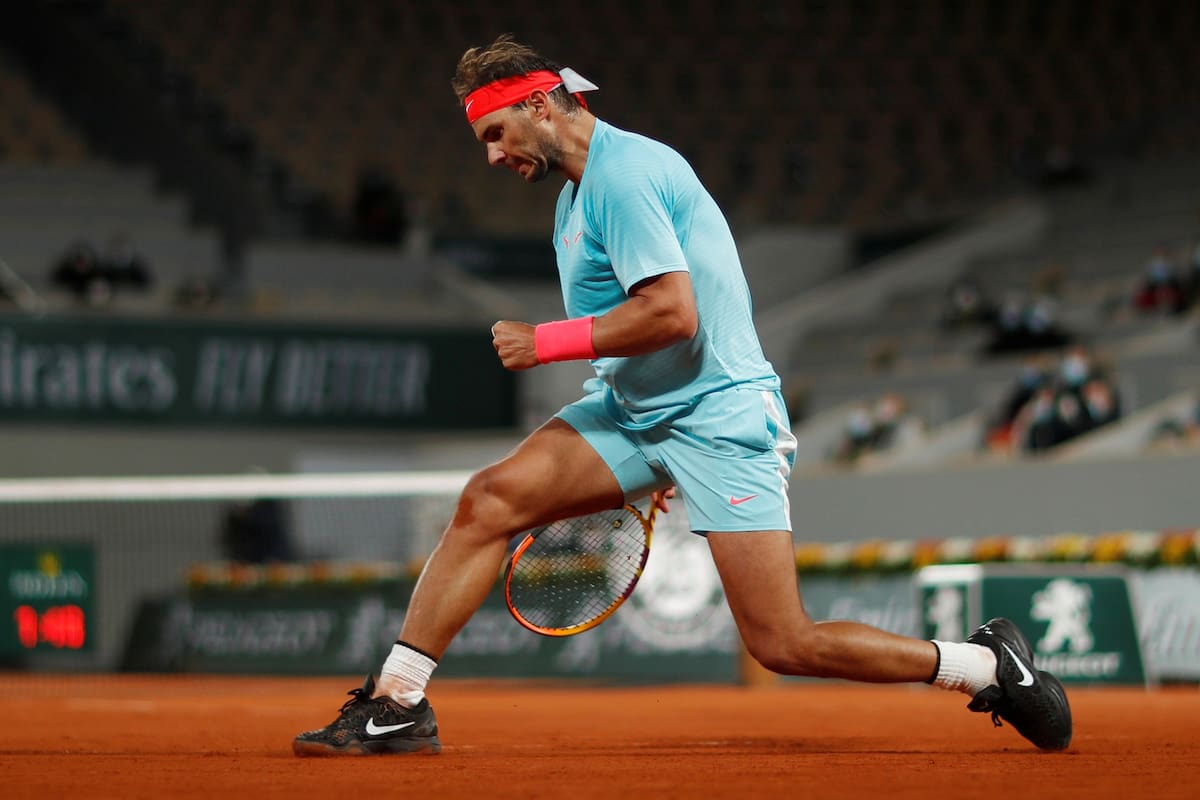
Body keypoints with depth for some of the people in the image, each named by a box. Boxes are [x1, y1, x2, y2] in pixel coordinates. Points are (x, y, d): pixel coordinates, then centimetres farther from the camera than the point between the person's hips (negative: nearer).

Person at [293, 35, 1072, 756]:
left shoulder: (623, 172, -15)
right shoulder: (577, 190, 16)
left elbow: (673, 312, -24)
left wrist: (547, 341, -15)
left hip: (719, 417, -9)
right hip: (634, 410, 9)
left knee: (787, 646, -11)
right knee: (490, 499, -9)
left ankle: (989, 663, 5)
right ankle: (396, 706, -5)